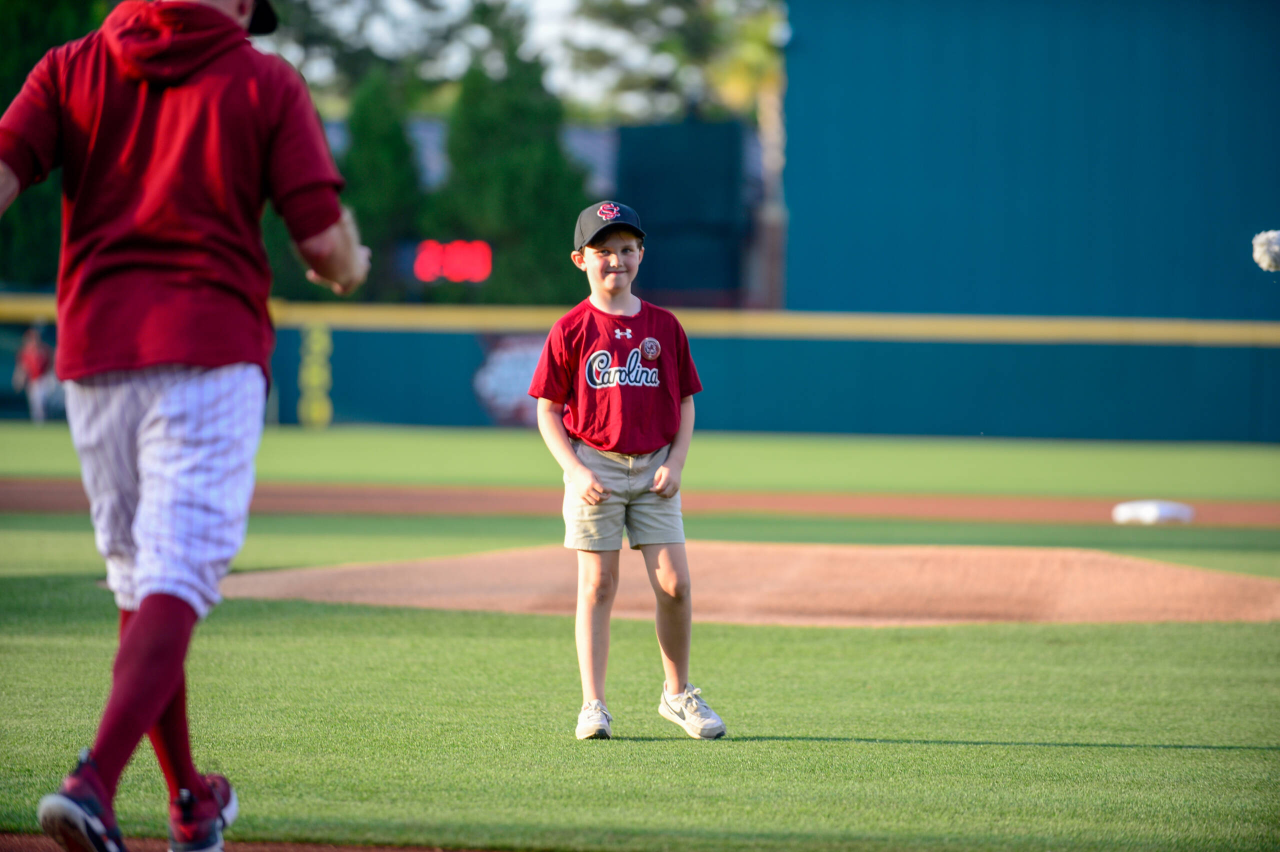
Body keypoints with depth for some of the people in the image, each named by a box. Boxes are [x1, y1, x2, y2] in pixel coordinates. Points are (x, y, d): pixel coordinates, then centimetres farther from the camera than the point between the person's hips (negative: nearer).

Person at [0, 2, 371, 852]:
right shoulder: (265, 83, 3)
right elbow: (324, 241, -3)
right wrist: (349, 270, 20)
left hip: (94, 355, 4)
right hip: (209, 357, -4)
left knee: (142, 582, 18)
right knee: (175, 586, -9)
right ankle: (93, 783, -29)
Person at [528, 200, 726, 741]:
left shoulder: (664, 327, 7)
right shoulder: (570, 331, -1)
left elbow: (685, 402, 11)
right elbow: (548, 410, 1)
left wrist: (675, 463, -3)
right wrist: (575, 471, -11)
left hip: (653, 469, 2)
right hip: (594, 465, -2)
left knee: (674, 583, -4)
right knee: (597, 585, -2)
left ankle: (677, 694, 13)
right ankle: (593, 706, 3)